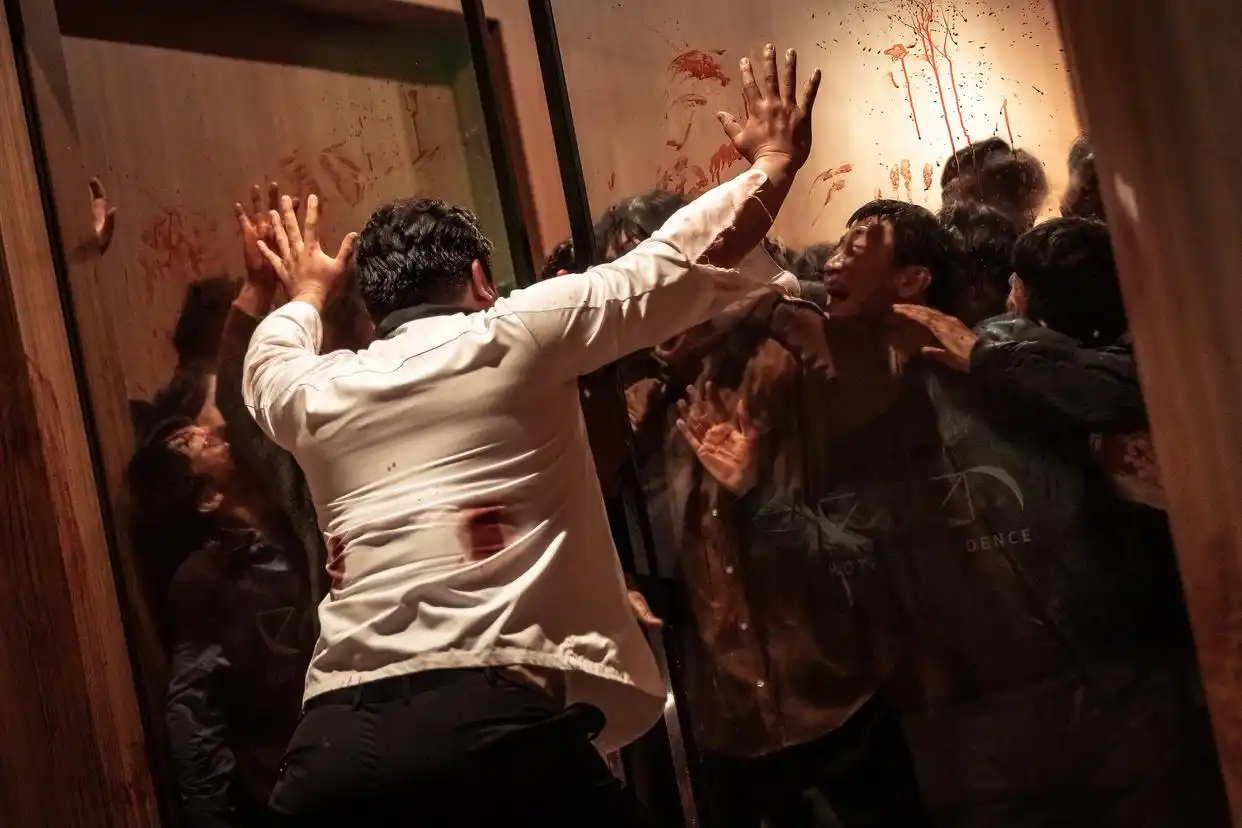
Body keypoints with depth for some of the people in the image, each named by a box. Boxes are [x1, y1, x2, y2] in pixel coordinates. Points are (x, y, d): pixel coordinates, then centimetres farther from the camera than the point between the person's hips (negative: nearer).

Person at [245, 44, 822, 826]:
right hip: (499, 719, -4)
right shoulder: (516, 335, 4)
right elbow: (673, 262, 10)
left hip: (335, 739, 5)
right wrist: (773, 165, 24)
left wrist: (306, 298, 62)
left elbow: (267, 362, 42)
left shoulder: (314, 393, 17)